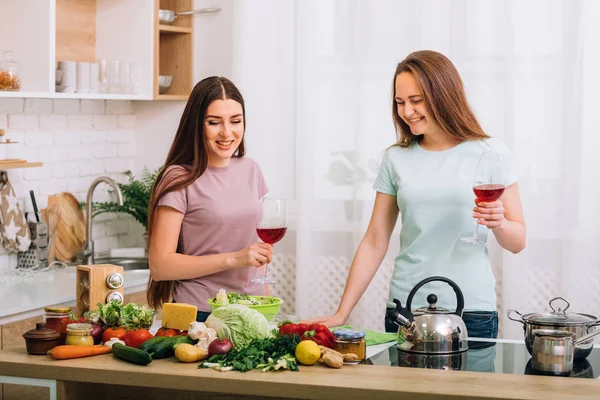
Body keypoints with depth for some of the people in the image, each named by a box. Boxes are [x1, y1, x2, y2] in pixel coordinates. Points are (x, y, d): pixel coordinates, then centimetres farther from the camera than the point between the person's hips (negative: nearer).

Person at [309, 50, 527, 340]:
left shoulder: (490, 153, 0)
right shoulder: (396, 159, 6)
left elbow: (517, 242, 3)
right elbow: (374, 243, 7)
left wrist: (499, 224, -20)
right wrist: (342, 313, 2)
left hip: (471, 312, -2)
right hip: (405, 310, 2)